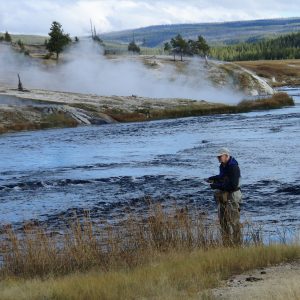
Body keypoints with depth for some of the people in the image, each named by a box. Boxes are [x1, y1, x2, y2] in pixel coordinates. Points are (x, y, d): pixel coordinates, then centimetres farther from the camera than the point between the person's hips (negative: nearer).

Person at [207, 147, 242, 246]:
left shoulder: (233, 167, -19)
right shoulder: (223, 166, 8)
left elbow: (233, 186, -26)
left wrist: (217, 186, -23)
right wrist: (213, 178, 10)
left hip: (232, 197, -9)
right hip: (222, 197, 9)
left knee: (233, 222, -5)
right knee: (223, 222, 13)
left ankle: (237, 244, 2)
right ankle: (227, 244, 21)